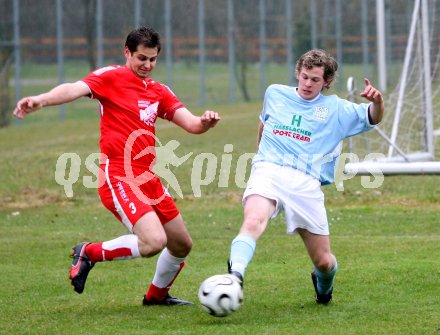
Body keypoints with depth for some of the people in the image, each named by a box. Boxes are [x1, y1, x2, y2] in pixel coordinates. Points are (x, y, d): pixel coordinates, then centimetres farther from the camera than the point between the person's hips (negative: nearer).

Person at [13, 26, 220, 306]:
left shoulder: (159, 92, 15)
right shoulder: (112, 77, -5)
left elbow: (191, 124, 8)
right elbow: (76, 89, -23)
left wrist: (205, 122, -17)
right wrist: (41, 100, -42)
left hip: (147, 178, 8)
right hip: (118, 176, -8)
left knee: (182, 245, 16)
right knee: (154, 241, -25)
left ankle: (157, 294, 41)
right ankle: (90, 253, -3)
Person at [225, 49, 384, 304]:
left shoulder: (336, 109, 14)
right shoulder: (275, 94, 19)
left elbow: (373, 118, 6)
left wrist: (377, 101, -16)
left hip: (306, 182, 1)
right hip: (268, 171, 0)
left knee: (324, 261, 3)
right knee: (253, 221, -35)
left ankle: (323, 287, 39)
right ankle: (235, 278, -55)